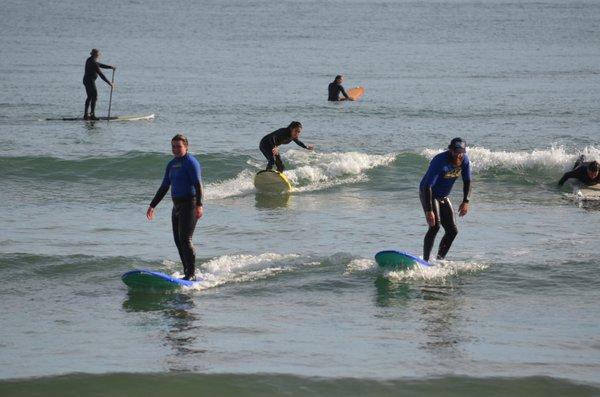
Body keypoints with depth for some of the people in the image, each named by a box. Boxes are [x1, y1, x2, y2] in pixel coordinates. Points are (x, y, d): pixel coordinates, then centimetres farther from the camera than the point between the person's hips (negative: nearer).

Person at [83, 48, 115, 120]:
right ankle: (92, 115, -7)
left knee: (89, 97, 18)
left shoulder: (90, 60, 10)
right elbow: (101, 74, -22)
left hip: (86, 80, 10)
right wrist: (109, 83, -19)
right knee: (94, 97, -6)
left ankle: (86, 114, 23)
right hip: (90, 81, -10)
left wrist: (111, 67, 14)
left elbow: (101, 65, 20)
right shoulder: (93, 63, -21)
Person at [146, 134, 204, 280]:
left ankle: (191, 274, -11)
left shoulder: (190, 162, -9)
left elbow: (198, 184, -17)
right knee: (178, 241, 6)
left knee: (185, 240, -14)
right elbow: (164, 187, 23)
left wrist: (199, 205, -28)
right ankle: (188, 273, 12)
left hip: (189, 205, -9)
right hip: (177, 206, 9)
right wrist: (152, 206, 22)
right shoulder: (172, 164, 17)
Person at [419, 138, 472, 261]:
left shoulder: (465, 160, -12)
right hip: (428, 194, -7)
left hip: (443, 197, 7)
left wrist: (465, 201, -11)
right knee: (435, 226, -25)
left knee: (452, 231, 4)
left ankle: (440, 259, 17)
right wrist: (429, 211, -40)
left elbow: (467, 181, 2)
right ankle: (425, 260, -24)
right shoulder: (440, 161, -32)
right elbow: (428, 186, -34)